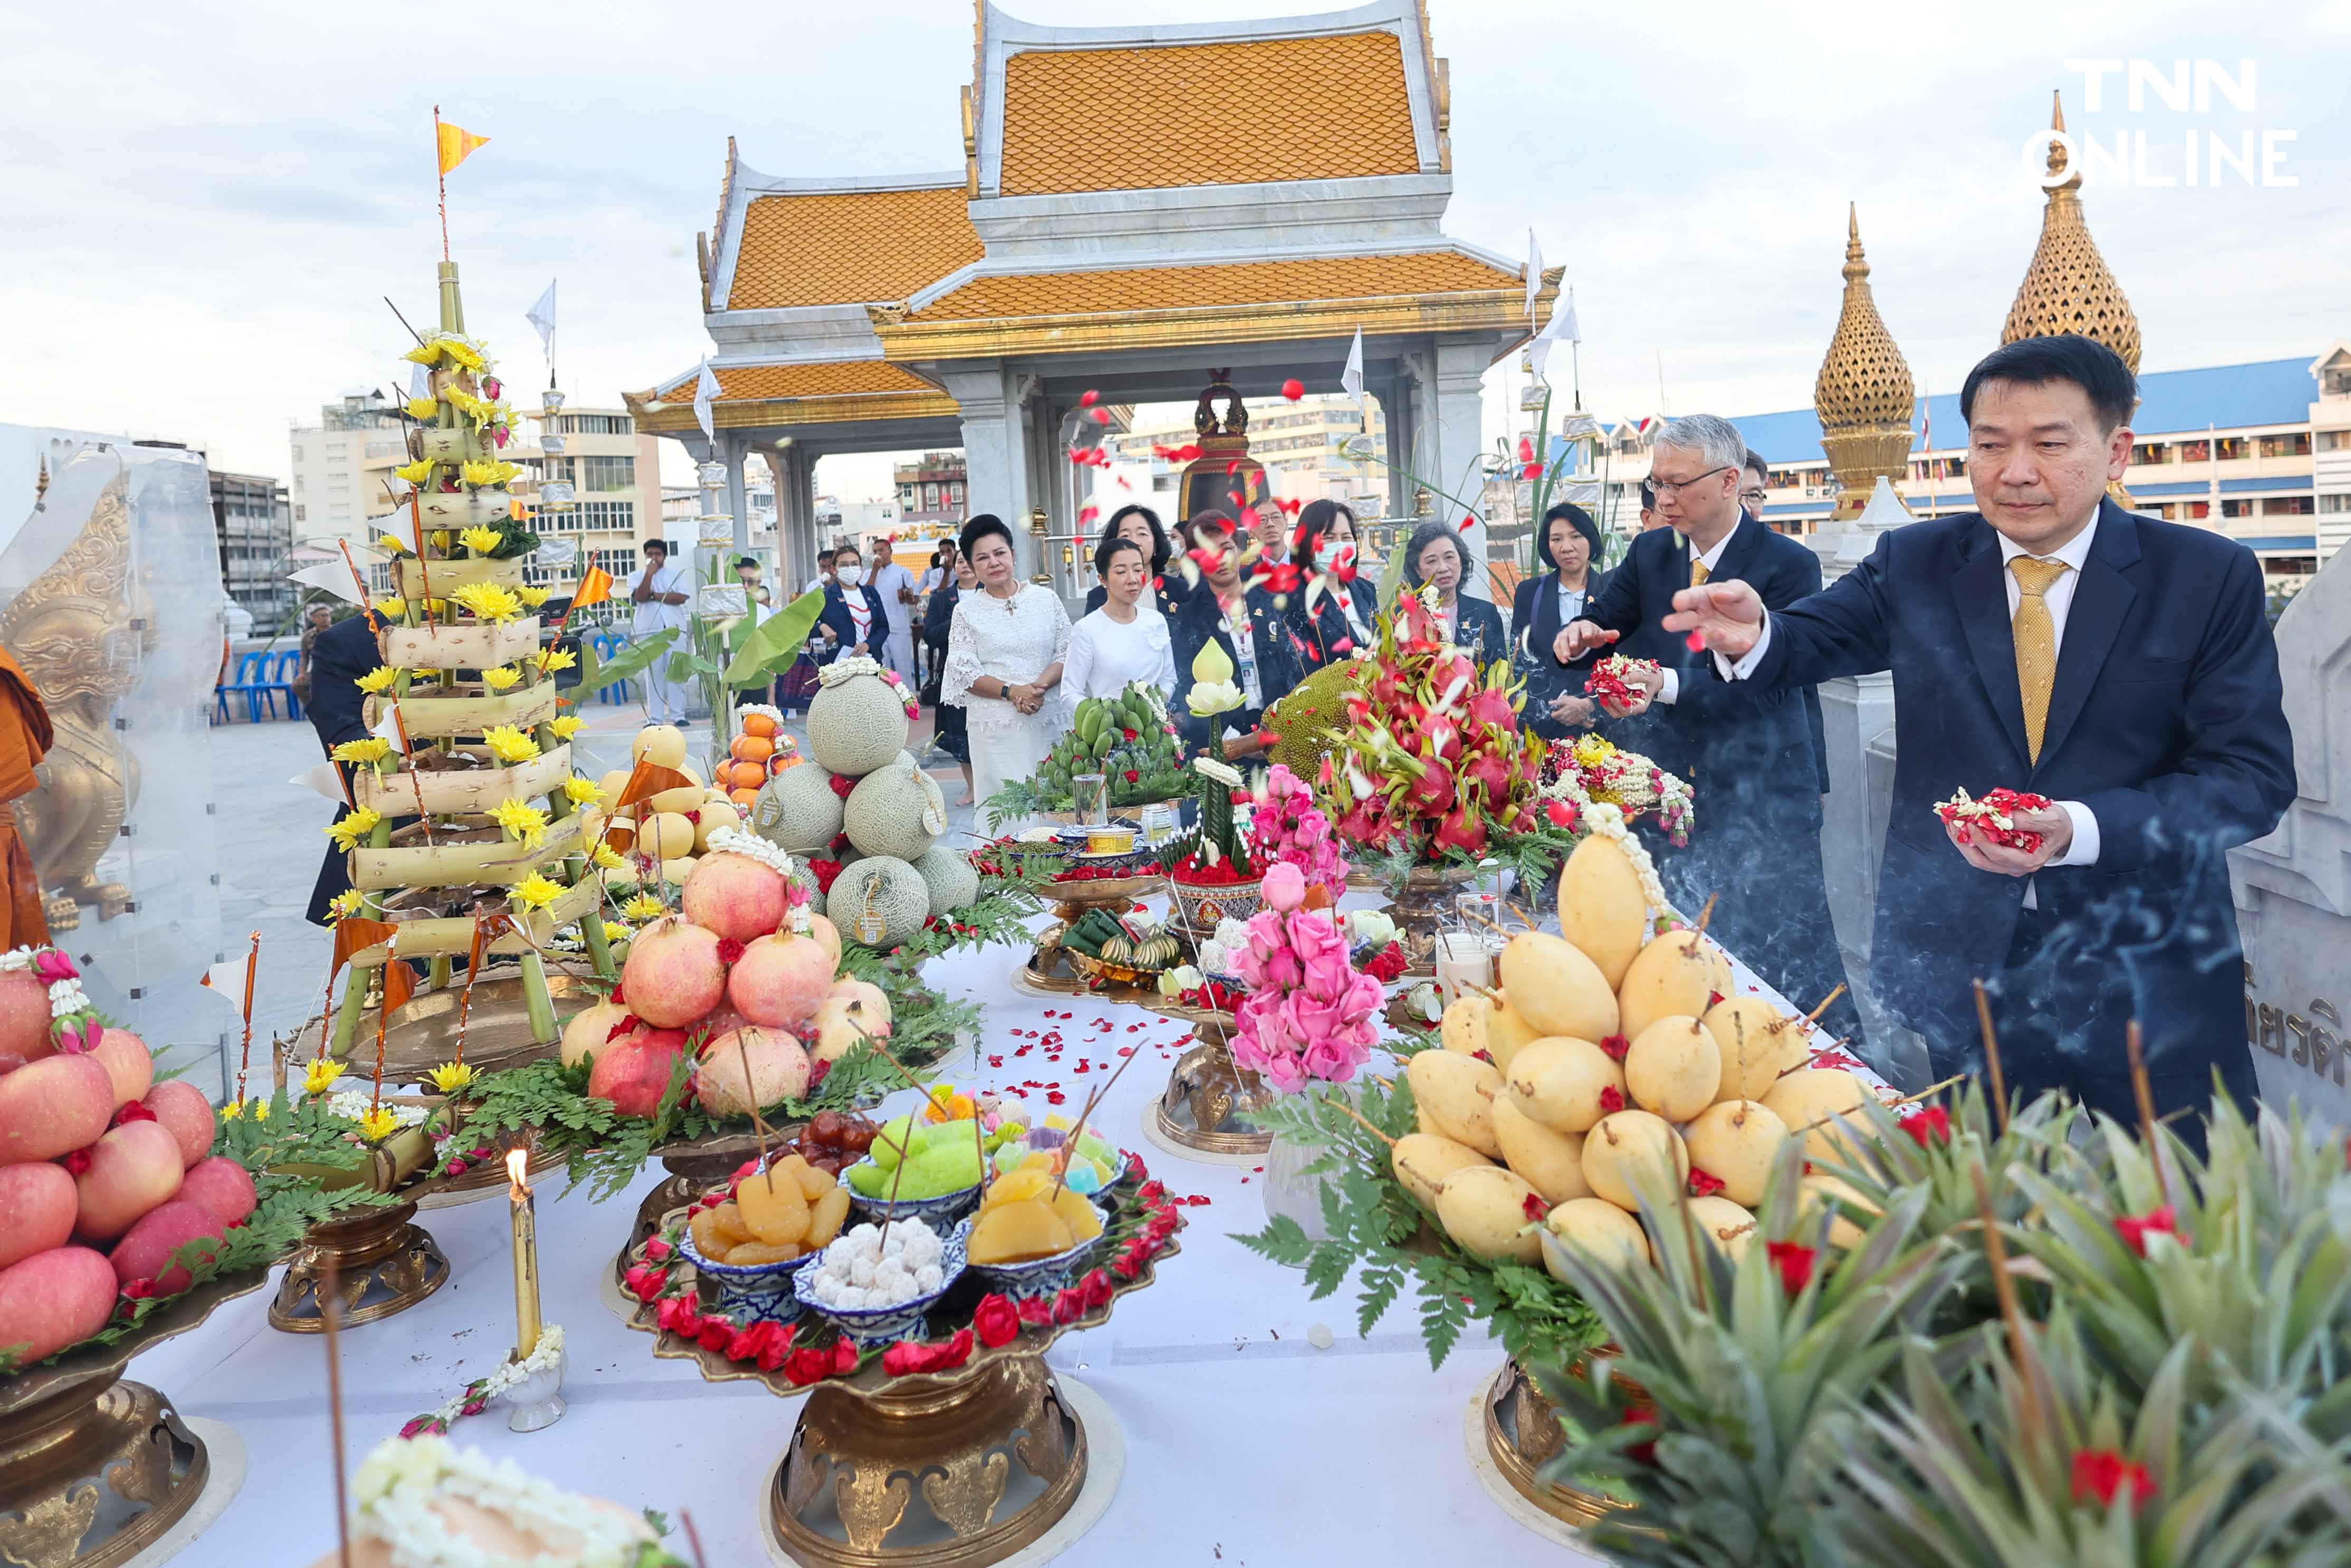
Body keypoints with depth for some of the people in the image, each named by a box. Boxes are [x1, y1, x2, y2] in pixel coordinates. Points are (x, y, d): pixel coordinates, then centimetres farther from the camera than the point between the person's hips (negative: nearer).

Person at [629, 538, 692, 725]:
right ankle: (655, 718, -3)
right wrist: (649, 574, -11)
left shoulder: (676, 574, 12)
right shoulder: (637, 576, 13)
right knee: (653, 674, -3)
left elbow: (681, 597, -4)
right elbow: (640, 597, -6)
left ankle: (678, 715, -1)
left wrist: (654, 596, -5)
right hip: (648, 630, 0)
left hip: (674, 627, 0)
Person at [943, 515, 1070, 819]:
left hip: (1048, 722, 1)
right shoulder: (966, 611, 6)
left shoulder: (1046, 598, 9)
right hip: (995, 726, -1)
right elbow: (965, 673, 0)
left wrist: (1040, 686, -12)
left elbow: (1066, 653, 7)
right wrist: (1011, 692, -14)